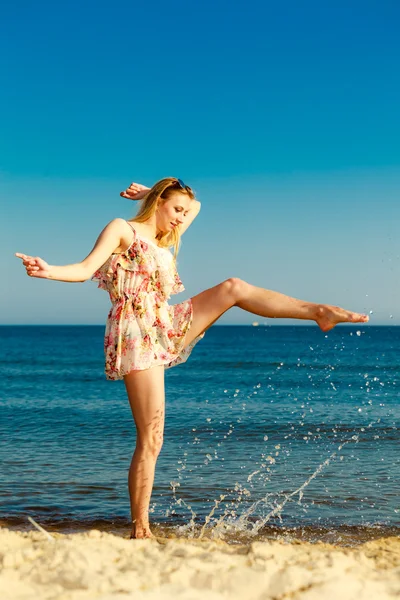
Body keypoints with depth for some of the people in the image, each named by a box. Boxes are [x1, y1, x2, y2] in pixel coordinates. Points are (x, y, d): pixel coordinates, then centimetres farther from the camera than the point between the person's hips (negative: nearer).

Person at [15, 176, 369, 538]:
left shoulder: (166, 242, 22)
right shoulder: (122, 230, 1)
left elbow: (195, 206, 38)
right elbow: (85, 269, -12)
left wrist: (152, 193, 25)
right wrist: (49, 271, -31)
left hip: (167, 329, 7)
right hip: (137, 336, -7)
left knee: (234, 288, -5)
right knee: (151, 439, -10)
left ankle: (319, 312, -1)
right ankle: (140, 530, -4)